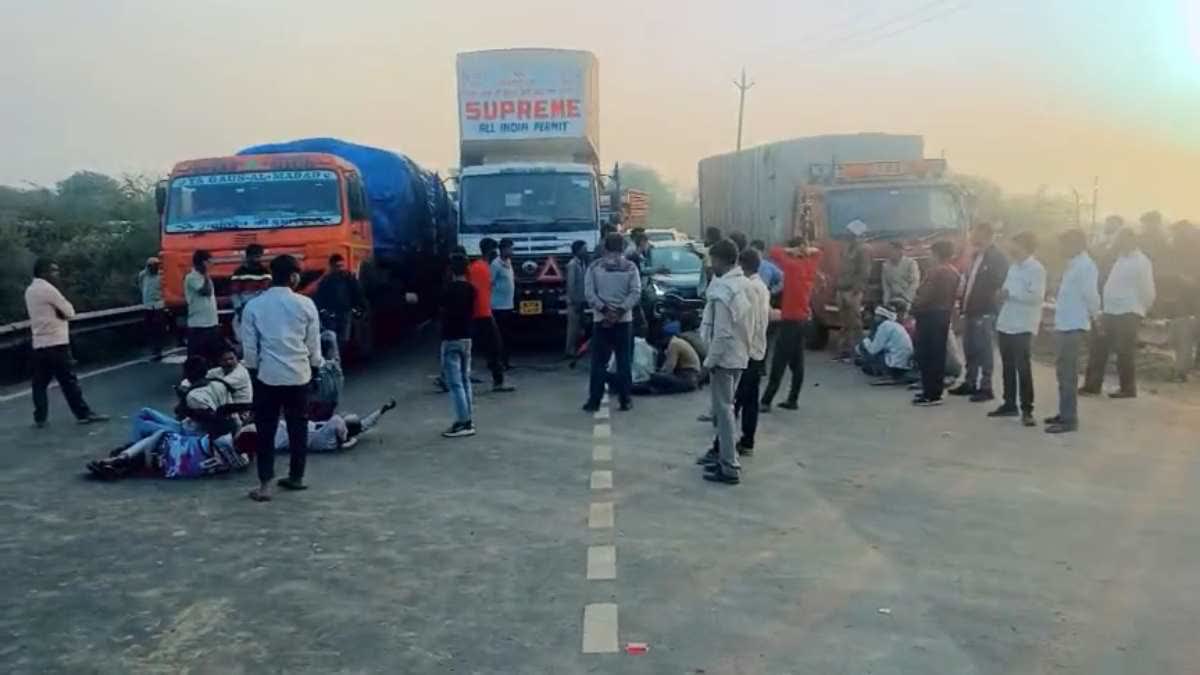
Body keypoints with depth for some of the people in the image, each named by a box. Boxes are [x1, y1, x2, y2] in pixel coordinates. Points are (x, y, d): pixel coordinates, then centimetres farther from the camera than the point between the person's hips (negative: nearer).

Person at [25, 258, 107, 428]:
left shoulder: (30, 290, 15)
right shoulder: (47, 289, -12)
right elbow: (69, 312, -9)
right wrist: (60, 312, 9)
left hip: (39, 344, 8)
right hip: (56, 343, -8)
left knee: (40, 382, 9)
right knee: (69, 380, -5)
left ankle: (39, 418, 11)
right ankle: (84, 413, -2)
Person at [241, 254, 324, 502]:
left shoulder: (254, 306, -2)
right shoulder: (305, 304, -3)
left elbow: (249, 346, 1)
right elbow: (313, 342, 3)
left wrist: (254, 368, 15)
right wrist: (316, 365, 18)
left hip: (267, 374, 0)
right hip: (298, 374, 1)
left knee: (266, 430, 4)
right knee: (298, 427, 14)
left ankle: (264, 484, 2)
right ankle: (296, 477, 24)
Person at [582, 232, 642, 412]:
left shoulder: (594, 267, 2)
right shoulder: (630, 267, 2)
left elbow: (589, 293, -7)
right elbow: (635, 293, -8)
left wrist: (604, 309, -10)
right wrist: (620, 310, -12)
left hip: (600, 319, 0)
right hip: (624, 320, 0)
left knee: (598, 362, 4)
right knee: (624, 361, 5)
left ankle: (594, 401, 2)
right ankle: (625, 400, 5)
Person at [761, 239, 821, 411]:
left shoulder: (792, 265, -12)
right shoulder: (810, 266, 7)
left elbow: (774, 252, -10)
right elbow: (817, 252, 26)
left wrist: (791, 251, -4)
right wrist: (807, 250, 8)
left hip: (790, 320, -7)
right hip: (804, 320, 8)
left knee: (779, 364, -8)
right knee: (797, 363, 11)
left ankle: (766, 401, -7)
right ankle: (793, 400, 15)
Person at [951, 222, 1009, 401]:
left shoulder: (998, 258, -8)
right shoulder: (976, 256, 17)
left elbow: (999, 285, -13)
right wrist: (964, 308, 15)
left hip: (985, 312, -8)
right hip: (971, 311, 8)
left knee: (984, 351, -5)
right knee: (970, 349, 14)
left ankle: (985, 387, -1)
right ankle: (970, 383, 23)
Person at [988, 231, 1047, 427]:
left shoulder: (1037, 269, -10)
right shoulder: (1014, 267, 15)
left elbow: (1037, 296, -20)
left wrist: (1010, 293, -17)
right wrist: (1002, 294, 0)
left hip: (1023, 327, -8)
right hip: (1005, 324, 8)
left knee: (1023, 368, -6)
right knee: (1007, 367, 14)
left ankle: (1026, 410, 0)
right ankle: (1009, 404, 24)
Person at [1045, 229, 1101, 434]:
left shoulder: (1085, 266, -16)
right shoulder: (1073, 264, 15)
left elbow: (1091, 294, -20)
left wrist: (1095, 314, -6)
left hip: (1074, 326, -10)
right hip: (1064, 325, 10)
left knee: (1067, 374, -6)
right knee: (1063, 372, 16)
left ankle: (1069, 419, -2)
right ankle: (1065, 414, 26)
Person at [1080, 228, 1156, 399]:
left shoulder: (1141, 262, -12)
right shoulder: (1121, 259, 15)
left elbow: (1147, 291, -12)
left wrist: (1140, 310, -2)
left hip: (1128, 313, -8)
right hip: (1111, 312, 8)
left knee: (1125, 352, -1)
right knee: (1099, 348, 9)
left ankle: (1128, 389, 10)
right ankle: (1092, 385, 15)